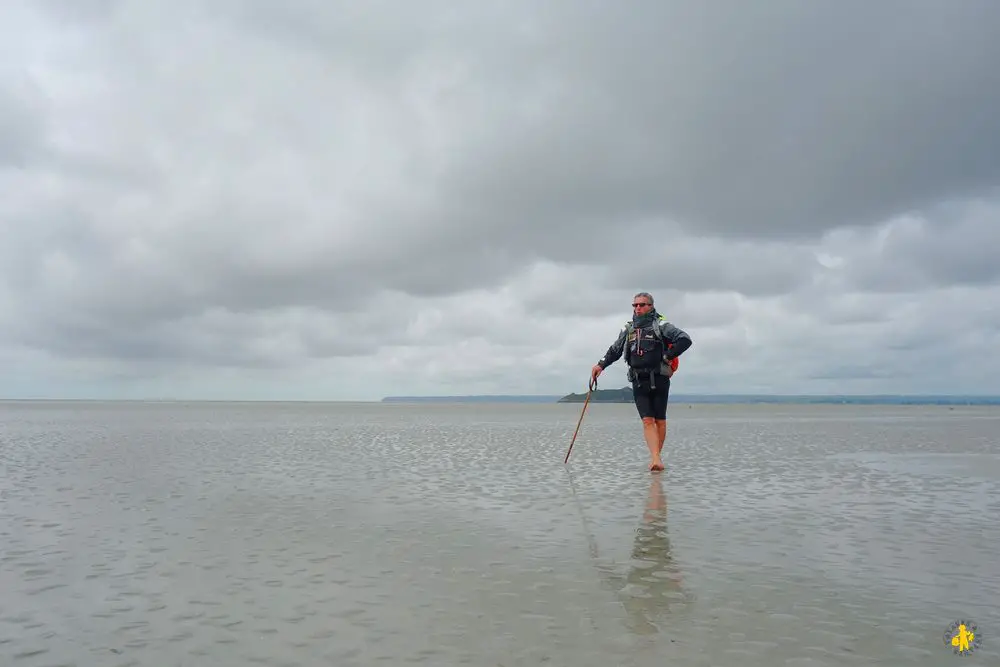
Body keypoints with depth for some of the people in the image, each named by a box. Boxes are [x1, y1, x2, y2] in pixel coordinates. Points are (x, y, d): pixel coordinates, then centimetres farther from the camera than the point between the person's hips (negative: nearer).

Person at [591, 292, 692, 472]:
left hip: (659, 380, -3)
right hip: (639, 382, 3)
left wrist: (667, 357, -9)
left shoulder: (660, 325, 1)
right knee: (647, 420, -10)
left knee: (659, 421, 3)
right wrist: (600, 364, 14)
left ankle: (657, 456, 17)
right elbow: (614, 350, 26)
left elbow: (685, 340, -8)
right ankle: (656, 459, -17)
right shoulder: (628, 329, 16)